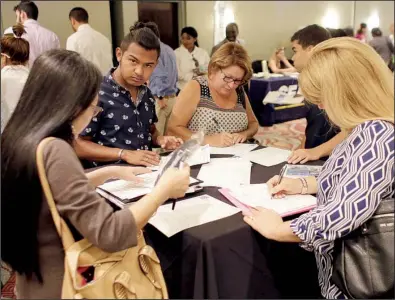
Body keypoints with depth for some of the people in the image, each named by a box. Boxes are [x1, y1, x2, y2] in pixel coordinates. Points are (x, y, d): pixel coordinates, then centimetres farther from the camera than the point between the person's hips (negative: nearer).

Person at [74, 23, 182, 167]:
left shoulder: (147, 94, 9)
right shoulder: (97, 94, -14)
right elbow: (78, 145, -12)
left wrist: (160, 139, 2)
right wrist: (124, 154, -18)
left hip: (147, 170, 6)